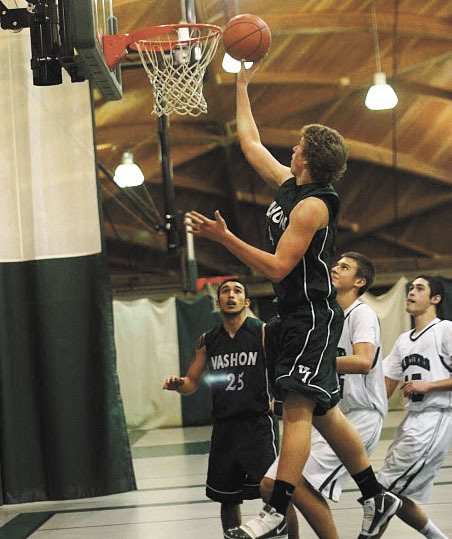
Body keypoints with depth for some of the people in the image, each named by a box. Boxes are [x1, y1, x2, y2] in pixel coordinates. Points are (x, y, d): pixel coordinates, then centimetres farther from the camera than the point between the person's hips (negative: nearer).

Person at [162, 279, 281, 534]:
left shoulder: (263, 332, -2)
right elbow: (192, 382, 17)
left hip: (258, 423, -5)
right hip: (223, 425, 5)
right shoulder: (208, 340, 11)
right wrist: (178, 384, -6)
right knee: (227, 497, 11)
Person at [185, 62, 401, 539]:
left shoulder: (312, 205, -17)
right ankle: (376, 497, 20)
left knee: (298, 407, -15)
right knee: (321, 411, 13)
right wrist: (242, 86, 27)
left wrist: (223, 238, -23)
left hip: (313, 317, -10)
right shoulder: (287, 183, 10)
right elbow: (251, 143, 23)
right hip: (298, 316, 10)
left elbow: (277, 267, -22)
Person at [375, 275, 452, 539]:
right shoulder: (404, 340, 18)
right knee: (396, 496, 7)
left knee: (385, 490, -12)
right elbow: (387, 386, 19)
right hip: (413, 418, 9)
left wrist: (427, 385, -17)